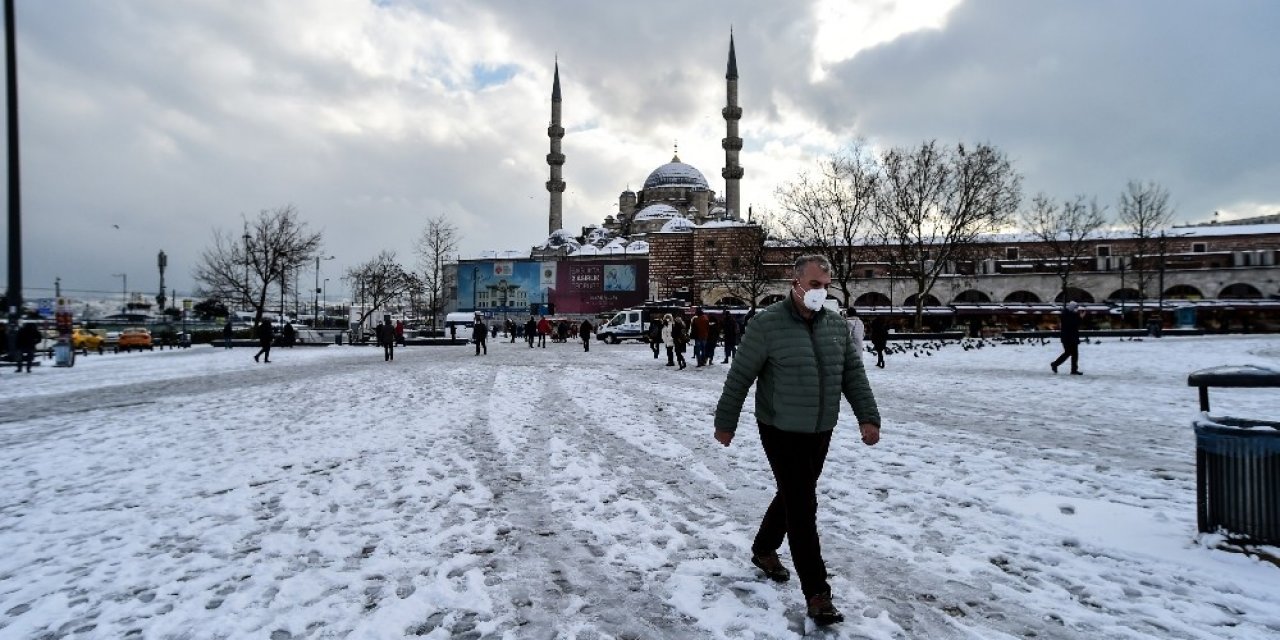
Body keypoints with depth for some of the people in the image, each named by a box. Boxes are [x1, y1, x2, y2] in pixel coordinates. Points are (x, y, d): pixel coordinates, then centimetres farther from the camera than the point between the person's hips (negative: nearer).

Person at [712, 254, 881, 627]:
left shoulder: (837, 325, 2)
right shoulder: (768, 324, -16)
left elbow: (853, 374, 8)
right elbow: (739, 377, -11)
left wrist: (868, 417, 0)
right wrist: (725, 422, -7)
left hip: (820, 432, 7)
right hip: (781, 432, -6)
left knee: (793, 496, 20)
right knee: (803, 506, -4)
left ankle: (764, 550, 43)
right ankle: (816, 592, 8)